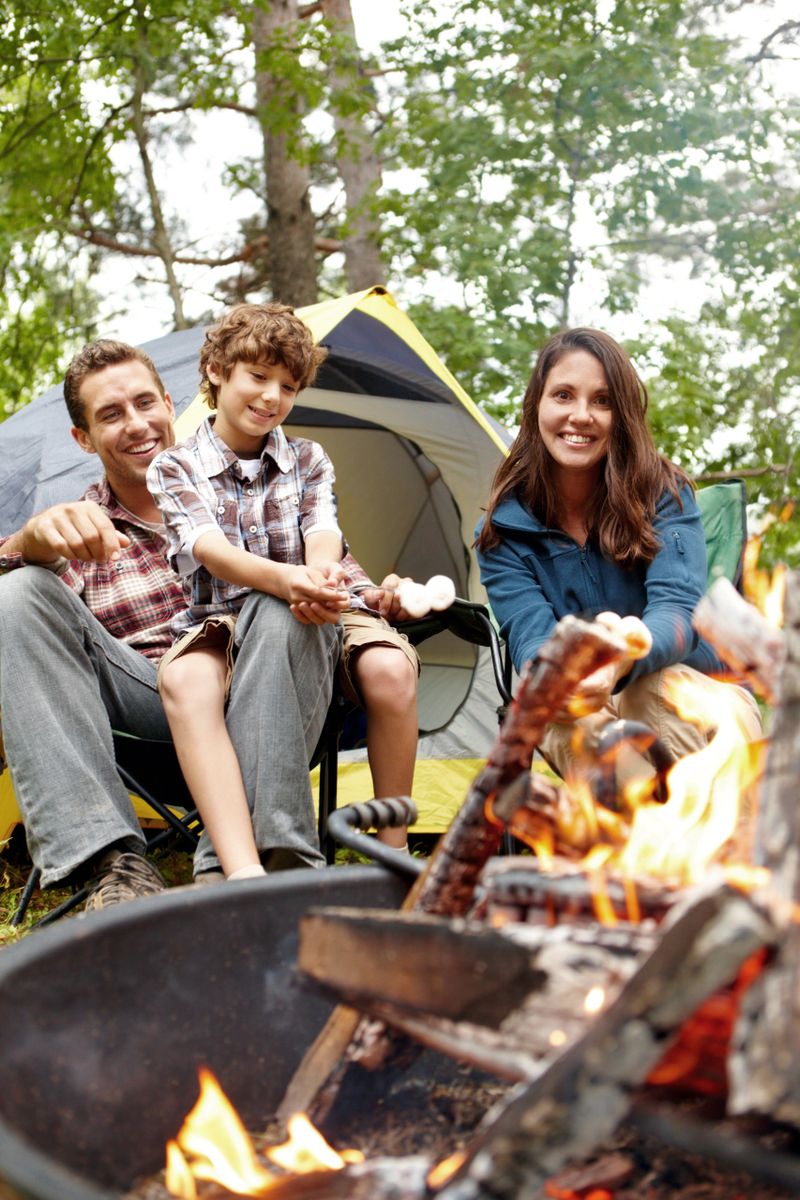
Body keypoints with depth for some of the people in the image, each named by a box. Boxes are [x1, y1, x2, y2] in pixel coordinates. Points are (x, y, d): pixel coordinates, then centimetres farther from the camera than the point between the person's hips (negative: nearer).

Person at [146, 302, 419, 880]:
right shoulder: (174, 468, 3)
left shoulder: (308, 459, 11)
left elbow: (323, 533, -7)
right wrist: (285, 580, -39)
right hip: (225, 619, -1)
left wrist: (320, 580, -35)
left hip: (322, 615, 2)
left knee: (391, 669, -31)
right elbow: (209, 548, -16)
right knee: (184, 678, -37)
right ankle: (245, 873, -48)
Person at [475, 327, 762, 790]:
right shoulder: (504, 529, -6)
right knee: (573, 719, -35)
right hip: (586, 716, 1)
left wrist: (617, 660, -50)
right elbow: (530, 636, -19)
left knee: (653, 687, -37)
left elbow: (678, 607, -26)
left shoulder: (664, 491, -10)